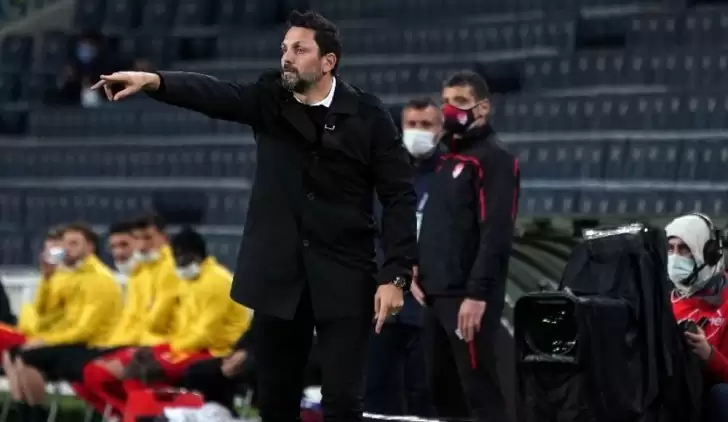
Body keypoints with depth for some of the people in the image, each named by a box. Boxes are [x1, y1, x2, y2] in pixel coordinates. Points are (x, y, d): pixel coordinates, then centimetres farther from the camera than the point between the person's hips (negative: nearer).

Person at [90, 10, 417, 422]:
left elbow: (399, 196, -5)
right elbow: (214, 93, -16)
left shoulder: (367, 114, -4)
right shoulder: (271, 99, 2)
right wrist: (151, 80, -35)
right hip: (281, 273, 3)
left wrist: (395, 275, -12)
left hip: (345, 277, -3)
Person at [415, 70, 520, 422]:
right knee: (443, 389, 12)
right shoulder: (447, 158, 19)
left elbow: (496, 233, -18)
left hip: (468, 297, -9)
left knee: (479, 390, -10)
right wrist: (421, 272, 13)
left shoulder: (494, 159, -9)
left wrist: (477, 293, -23)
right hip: (436, 295, 9)